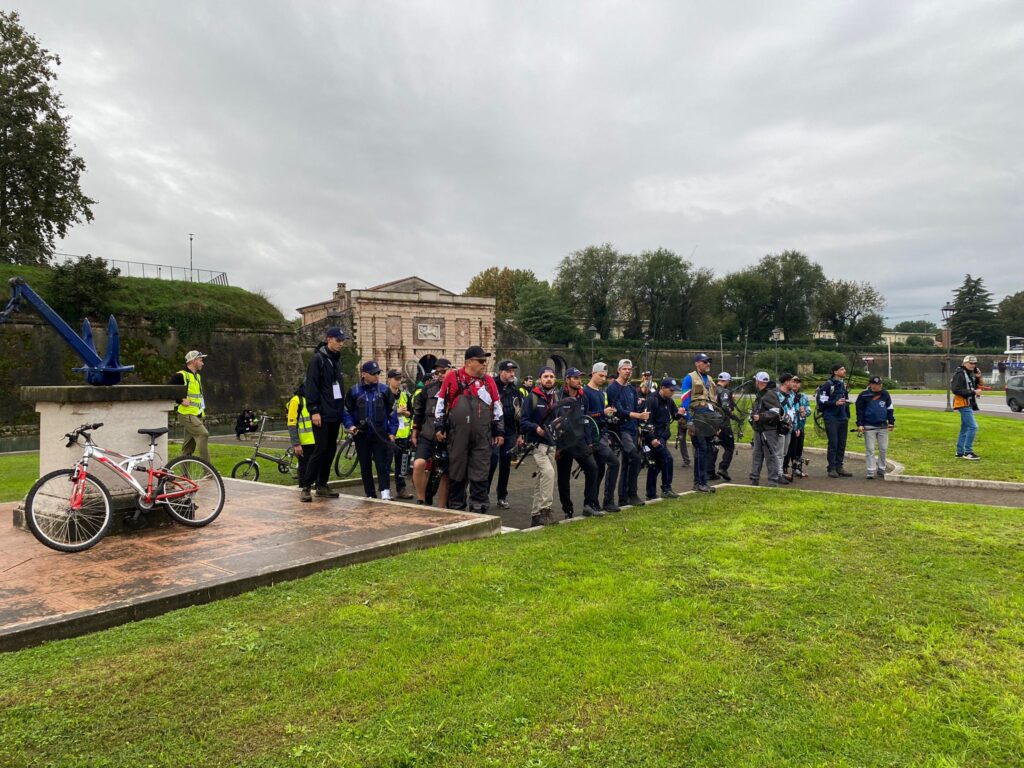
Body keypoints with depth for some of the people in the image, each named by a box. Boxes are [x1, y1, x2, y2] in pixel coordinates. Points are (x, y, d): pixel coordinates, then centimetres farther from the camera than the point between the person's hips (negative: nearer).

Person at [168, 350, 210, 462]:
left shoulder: (197, 376, 20)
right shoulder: (181, 376, -8)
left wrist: (202, 411, 19)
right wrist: (181, 400, -19)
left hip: (196, 416, 9)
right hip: (187, 415, -9)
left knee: (188, 448, 10)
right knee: (203, 434, -23)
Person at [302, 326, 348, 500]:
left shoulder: (337, 359, 16)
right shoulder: (318, 358, -7)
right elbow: (311, 385, -13)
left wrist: (342, 409, 18)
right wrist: (314, 410, -18)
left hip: (335, 413, 8)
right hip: (322, 414, -8)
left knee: (331, 450, 8)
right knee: (321, 449, -10)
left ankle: (322, 486, 16)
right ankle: (306, 486, -3)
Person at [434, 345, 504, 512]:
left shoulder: (489, 381, 9)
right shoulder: (452, 377, 1)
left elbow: (497, 407, 13)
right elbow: (441, 403, 4)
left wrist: (500, 432, 10)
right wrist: (439, 427, 2)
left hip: (482, 436, 2)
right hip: (457, 434, -2)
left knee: (480, 473, 3)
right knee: (456, 470, 8)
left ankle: (478, 507, 12)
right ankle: (455, 507, 20)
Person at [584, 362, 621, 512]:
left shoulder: (601, 393, 19)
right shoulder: (585, 392, -8)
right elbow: (584, 415, -18)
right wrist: (603, 412, -23)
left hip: (603, 434, 9)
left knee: (600, 468, 9)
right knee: (613, 462, -16)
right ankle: (608, 501, -10)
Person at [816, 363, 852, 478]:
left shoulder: (843, 384, 15)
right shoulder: (827, 385, -8)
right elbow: (821, 401, -12)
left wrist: (847, 416, 20)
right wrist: (835, 403, -20)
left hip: (843, 418, 7)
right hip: (831, 418, -7)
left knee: (842, 444, 7)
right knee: (833, 443, -5)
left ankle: (839, 467, 14)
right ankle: (832, 468, 2)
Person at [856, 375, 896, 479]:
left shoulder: (885, 394, 6)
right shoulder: (864, 395, -4)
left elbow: (890, 409, 15)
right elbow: (859, 411, -1)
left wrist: (891, 422, 9)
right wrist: (860, 425, -7)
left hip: (883, 426, 3)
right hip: (869, 427, -3)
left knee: (883, 449, 6)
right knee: (870, 449, -1)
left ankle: (882, 469, 20)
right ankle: (871, 471, 3)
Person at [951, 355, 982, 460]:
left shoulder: (971, 373, 16)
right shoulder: (959, 374, -14)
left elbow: (977, 387, 17)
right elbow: (955, 390, -22)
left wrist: (978, 378, 0)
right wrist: (973, 392, -22)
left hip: (969, 404, 10)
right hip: (963, 403, -10)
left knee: (965, 428, 12)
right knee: (973, 426, -15)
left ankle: (960, 452, 17)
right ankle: (968, 452, -13)